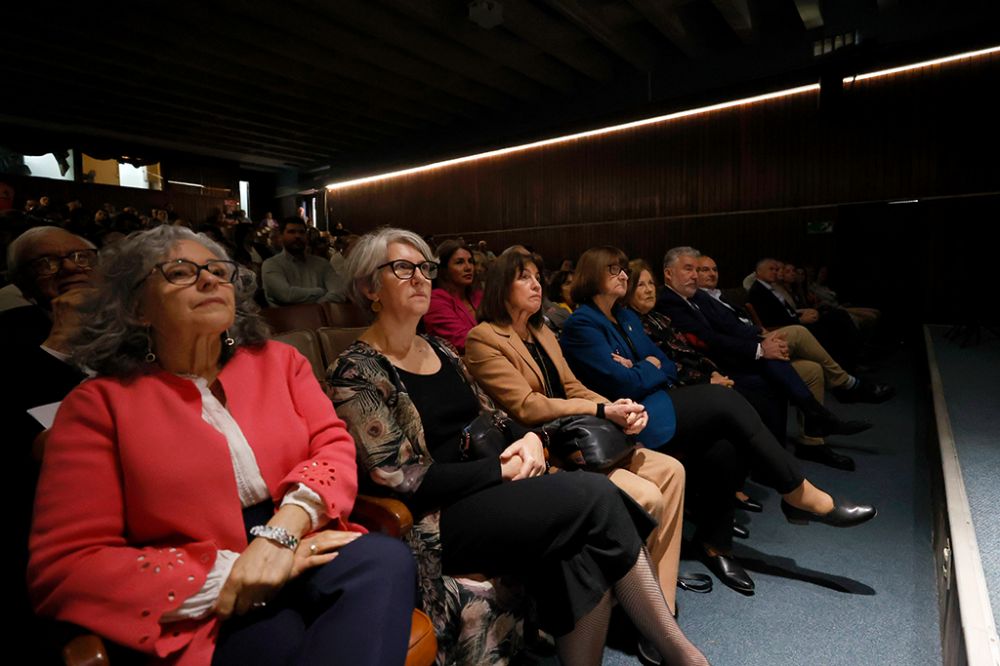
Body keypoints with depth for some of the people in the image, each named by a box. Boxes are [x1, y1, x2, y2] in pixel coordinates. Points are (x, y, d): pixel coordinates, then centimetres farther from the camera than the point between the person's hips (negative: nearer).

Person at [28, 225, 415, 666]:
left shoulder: (278, 361, 10)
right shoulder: (98, 404, 0)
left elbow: (334, 446, 1)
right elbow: (64, 565, -6)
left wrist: (284, 529, -19)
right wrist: (231, 576, -15)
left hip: (301, 548, 5)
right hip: (206, 609, -4)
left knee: (386, 559, -26)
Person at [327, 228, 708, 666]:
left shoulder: (441, 350, 13)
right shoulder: (356, 374, -10)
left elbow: (489, 420, 18)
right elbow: (402, 480, -14)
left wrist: (528, 438, -5)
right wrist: (502, 469, -14)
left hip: (484, 493, 7)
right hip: (433, 521, -6)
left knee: (584, 551, -23)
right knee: (596, 495, -21)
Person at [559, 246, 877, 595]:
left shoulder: (627, 317, 19)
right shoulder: (581, 325, -8)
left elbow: (670, 369, 15)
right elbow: (624, 384, -16)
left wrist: (646, 369, -5)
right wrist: (653, 367, 2)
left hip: (655, 405, 8)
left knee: (724, 449, -20)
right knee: (723, 398, -19)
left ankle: (715, 542, -5)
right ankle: (801, 494, -8)